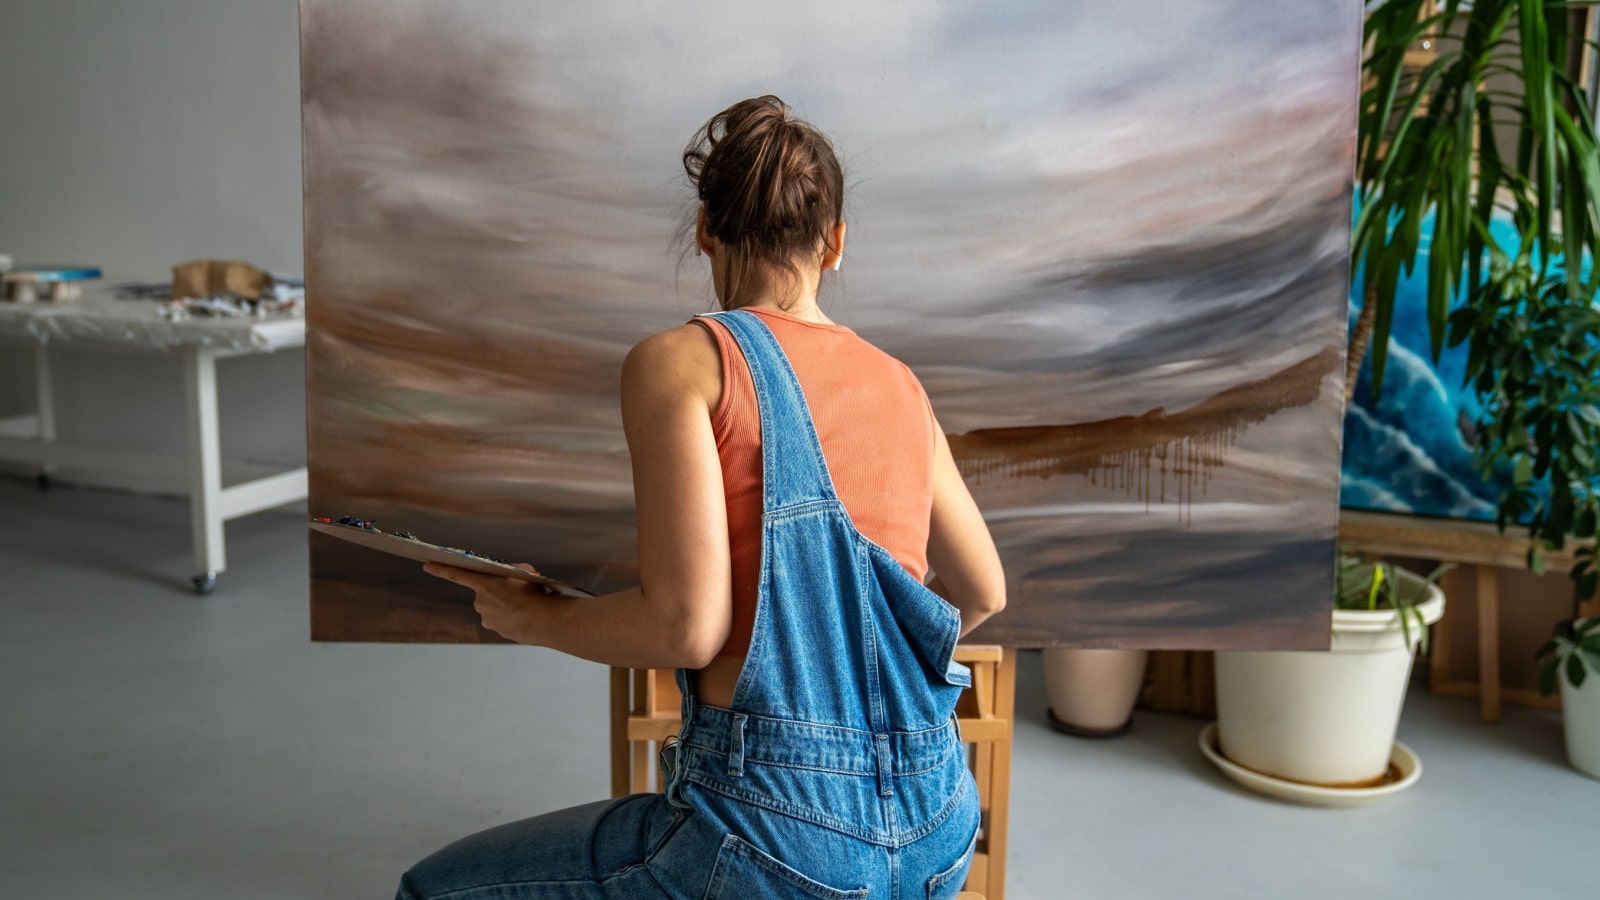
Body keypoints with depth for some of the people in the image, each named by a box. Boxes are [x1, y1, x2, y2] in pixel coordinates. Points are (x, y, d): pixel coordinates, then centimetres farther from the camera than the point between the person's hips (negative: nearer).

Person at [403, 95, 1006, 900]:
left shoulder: (680, 361, -7)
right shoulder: (900, 387, 9)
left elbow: (686, 625, -17)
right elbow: (982, 594, 20)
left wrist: (534, 619, 1)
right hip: (936, 835, 6)